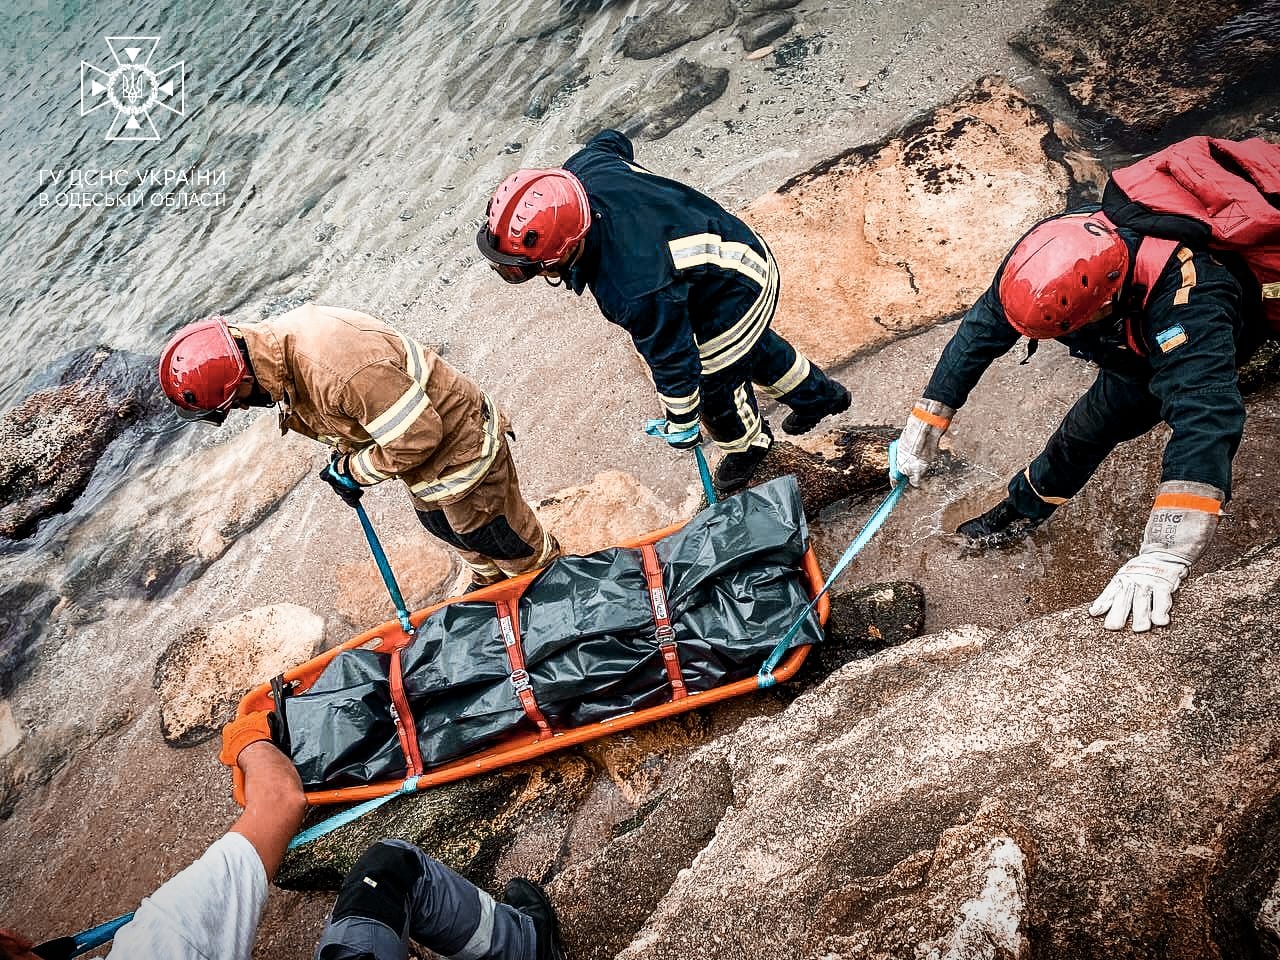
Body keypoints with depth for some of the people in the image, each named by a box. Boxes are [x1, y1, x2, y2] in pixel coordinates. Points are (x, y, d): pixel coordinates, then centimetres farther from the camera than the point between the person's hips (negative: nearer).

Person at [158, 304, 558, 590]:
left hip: (461, 451, -9)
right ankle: (491, 580, 59)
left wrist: (355, 469, -19)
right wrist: (348, 456, -5)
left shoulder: (333, 371, -42)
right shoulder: (275, 339, -10)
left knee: (503, 539, 15)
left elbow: (416, 436, -34)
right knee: (441, 524, 31)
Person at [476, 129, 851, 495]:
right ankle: (819, 394, 59)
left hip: (736, 297, -8)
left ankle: (747, 443, 49)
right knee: (754, 345, 32)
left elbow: (671, 359, -28)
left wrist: (681, 423, -10)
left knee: (714, 388, 16)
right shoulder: (578, 170, -22)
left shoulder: (635, 292, -44)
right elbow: (611, 141, 3)